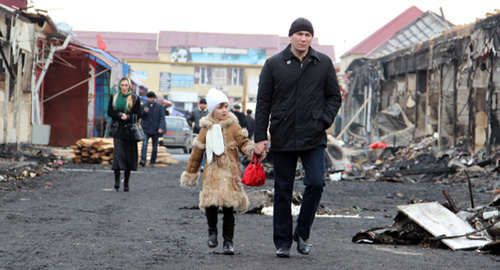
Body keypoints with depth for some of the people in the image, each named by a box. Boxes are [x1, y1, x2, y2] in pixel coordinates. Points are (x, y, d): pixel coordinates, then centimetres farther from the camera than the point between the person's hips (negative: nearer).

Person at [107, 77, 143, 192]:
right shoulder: (114, 97, 10)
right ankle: (117, 180, -16)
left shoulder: (135, 98, 5)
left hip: (130, 130, 0)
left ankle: (126, 182, 11)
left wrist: (128, 117, -14)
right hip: (118, 130, 0)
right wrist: (120, 115, -11)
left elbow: (139, 114, 2)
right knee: (118, 153, -15)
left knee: (129, 156, 2)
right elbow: (110, 112, 7)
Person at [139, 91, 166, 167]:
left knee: (155, 146, 7)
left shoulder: (159, 106, 1)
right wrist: (144, 112, -14)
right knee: (144, 144, -17)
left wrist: (161, 127, -16)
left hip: (155, 129, 0)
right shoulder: (144, 105, 6)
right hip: (146, 129, 0)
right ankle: (143, 160, -25)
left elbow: (162, 118, -3)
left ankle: (152, 162, 17)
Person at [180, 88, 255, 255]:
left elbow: (243, 143, 0)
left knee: (228, 207, -2)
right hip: (212, 173, 1)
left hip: (230, 173, -1)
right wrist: (190, 173, 19)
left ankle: (228, 241, 7)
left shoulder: (233, 127, 5)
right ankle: (212, 231, 15)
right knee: (210, 203, -12)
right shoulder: (206, 129, 8)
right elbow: (197, 152, 15)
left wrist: (252, 149, -23)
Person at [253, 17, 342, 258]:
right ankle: (283, 242, 13)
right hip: (282, 138, 0)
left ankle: (302, 233, 6)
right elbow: (263, 102, 4)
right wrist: (260, 137, -1)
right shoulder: (274, 64, 3)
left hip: (314, 138, 0)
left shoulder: (323, 64, 6)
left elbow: (334, 96, 13)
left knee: (316, 182, -12)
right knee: (283, 191, 4)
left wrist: (324, 121, -5)